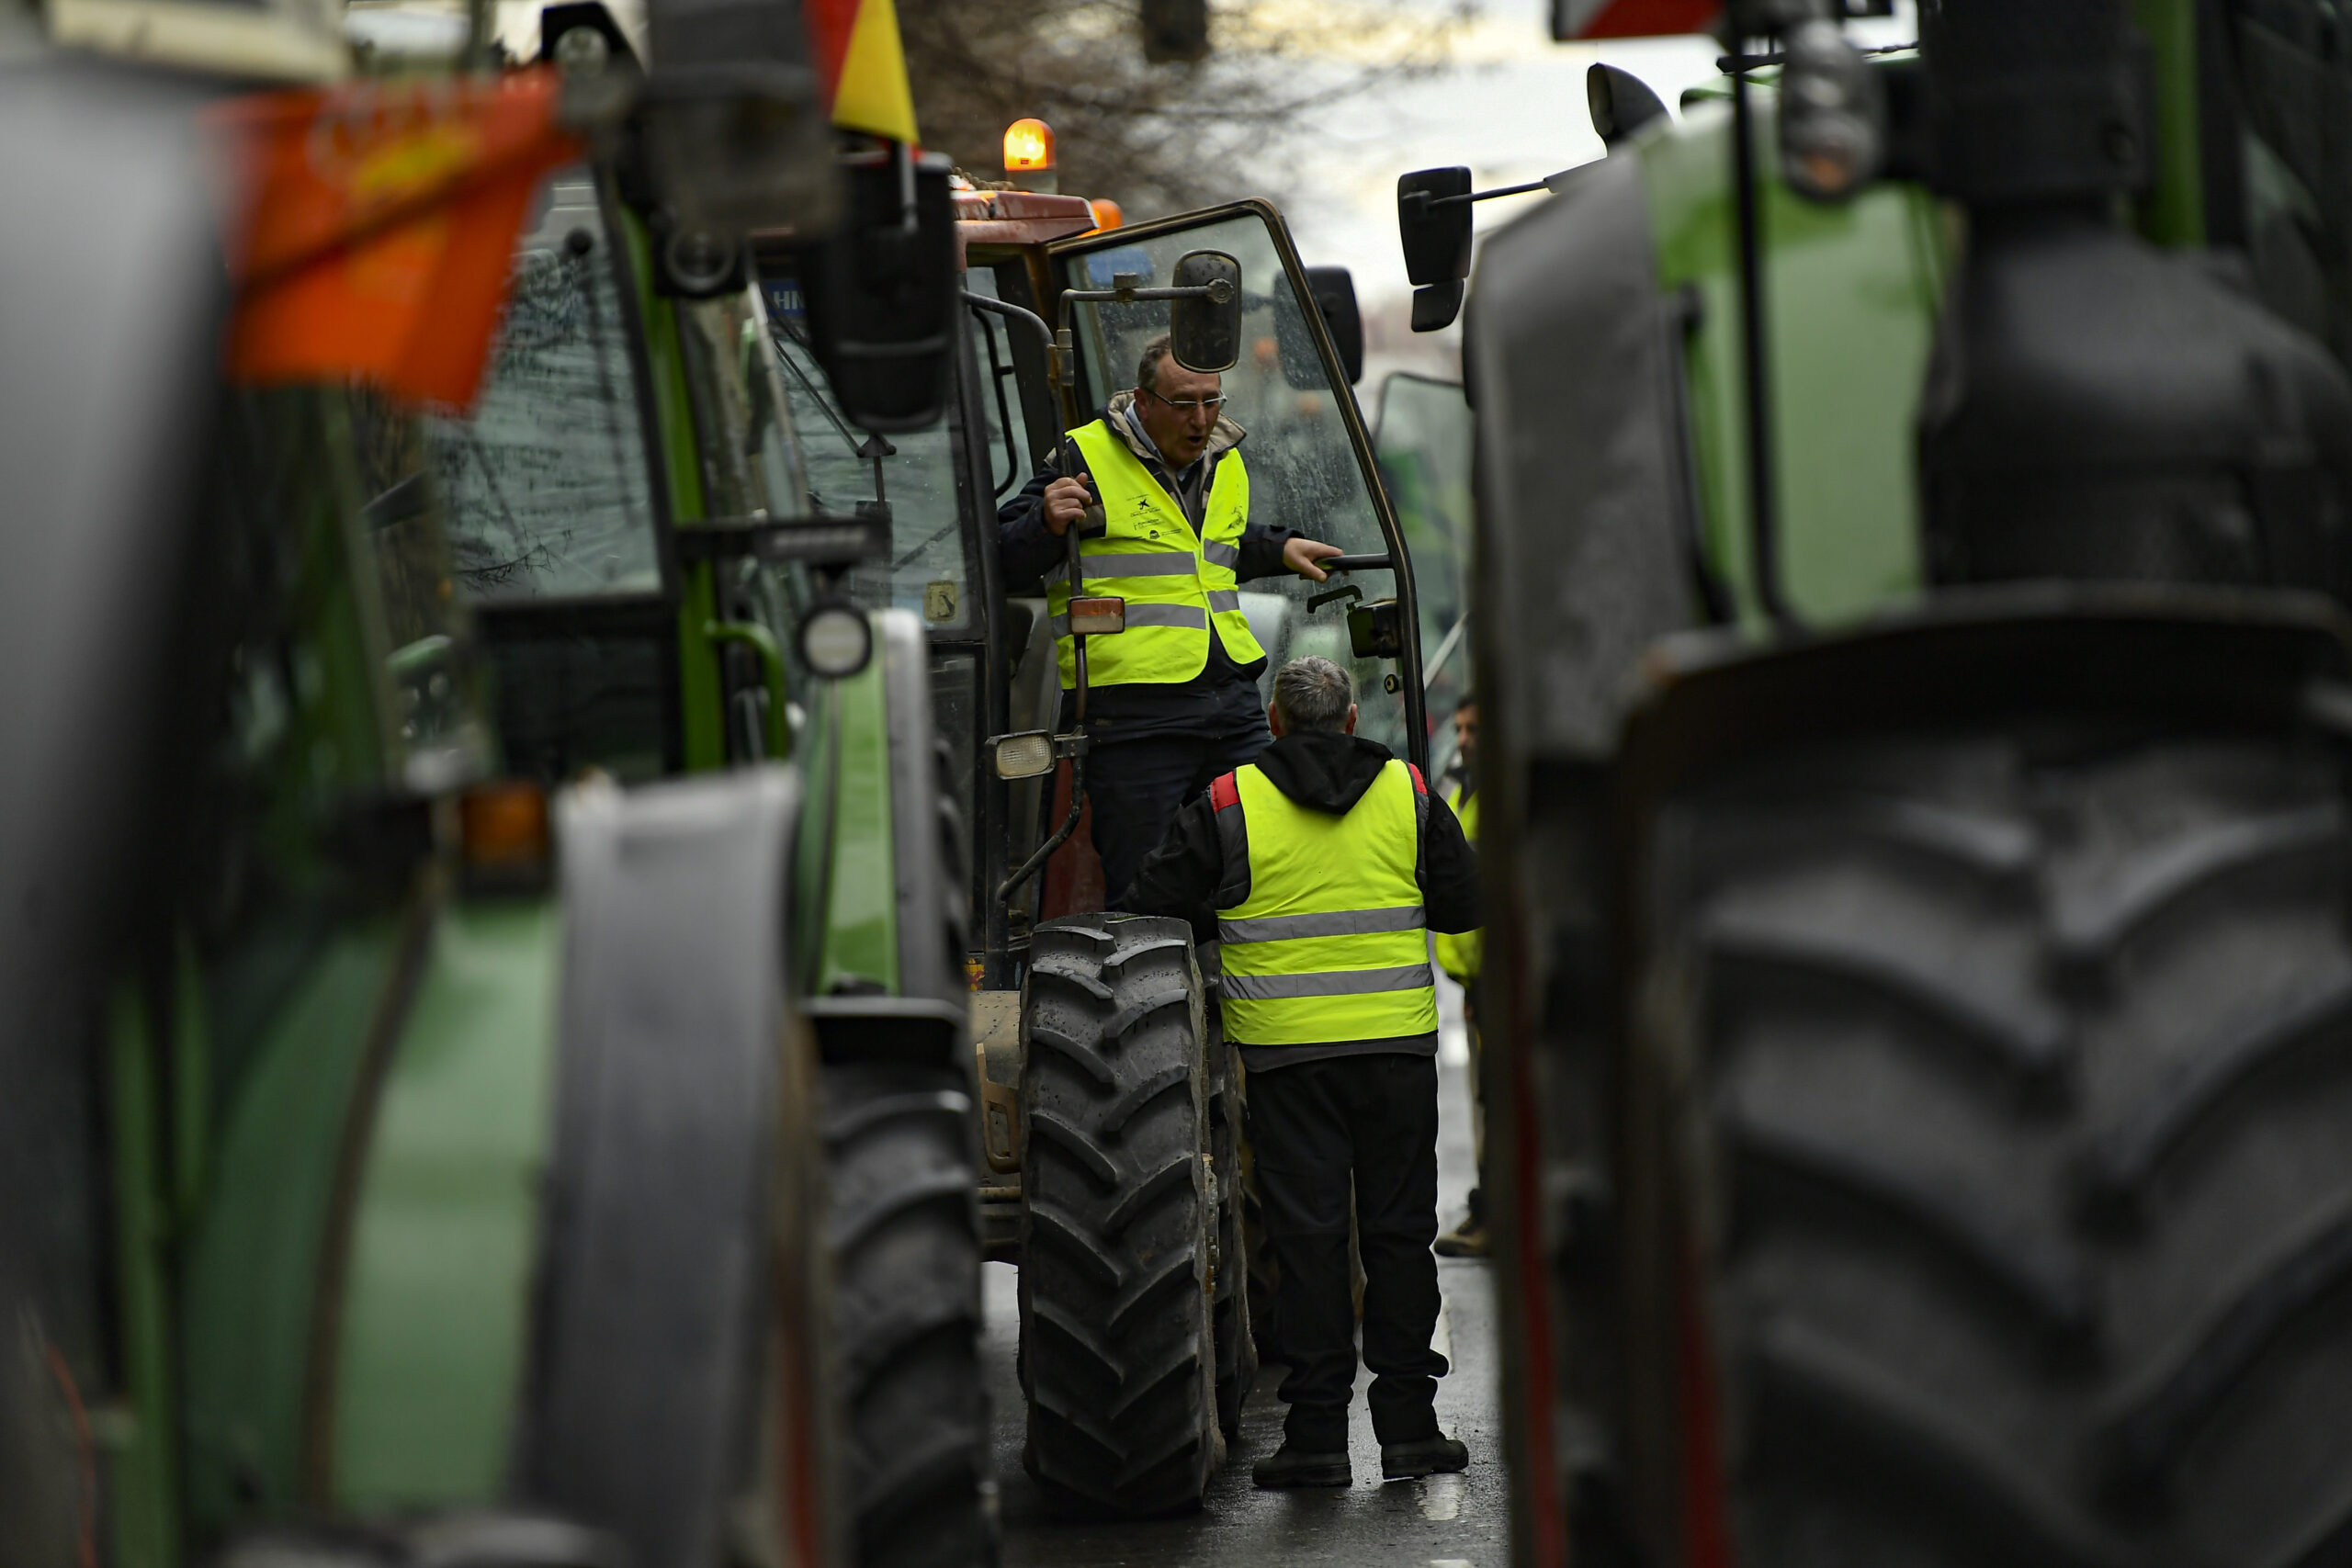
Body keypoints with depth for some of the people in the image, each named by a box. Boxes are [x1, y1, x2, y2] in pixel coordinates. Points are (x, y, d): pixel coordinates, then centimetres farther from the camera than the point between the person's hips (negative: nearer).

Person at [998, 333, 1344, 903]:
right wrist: (1046, 524, -26)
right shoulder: (1086, 460, -7)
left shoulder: (1226, 464, 16)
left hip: (1233, 704, 7)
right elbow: (1004, 561, -8)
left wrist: (1280, 550, 24)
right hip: (1132, 714, -7)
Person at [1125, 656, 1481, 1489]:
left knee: (1306, 1233, 1)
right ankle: (1409, 1424, 8)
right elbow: (1461, 905, 10)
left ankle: (1316, 1429, -1)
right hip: (1397, 1044, 2)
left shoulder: (1229, 804, -2)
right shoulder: (1409, 794, 5)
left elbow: (1155, 904, -1)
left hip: (1286, 1047, -1)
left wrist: (1228, 916, 17)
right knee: (1400, 1230, 7)